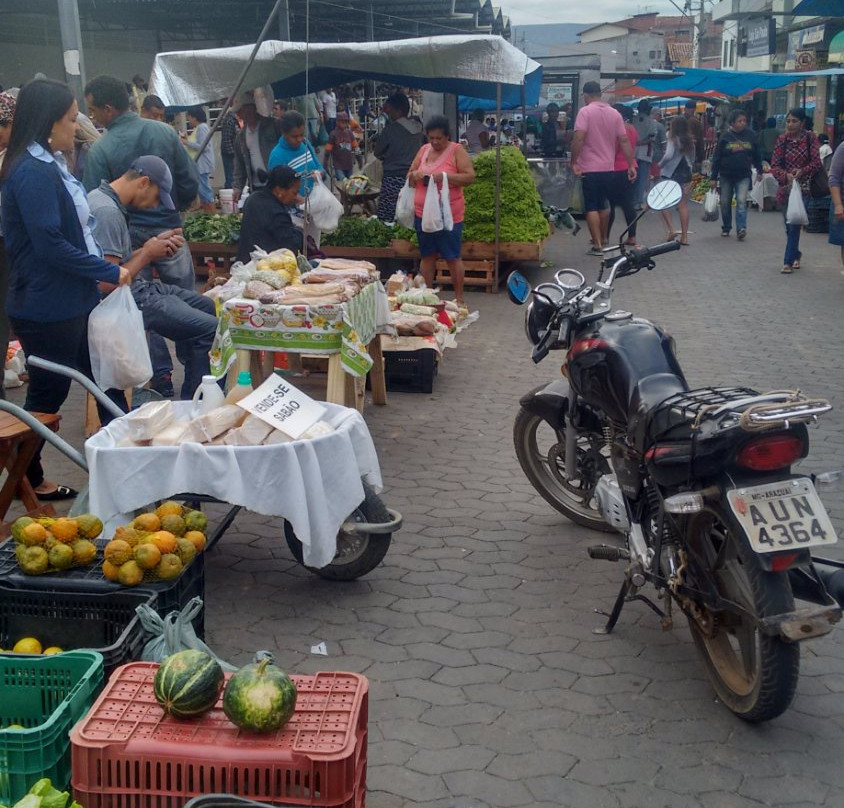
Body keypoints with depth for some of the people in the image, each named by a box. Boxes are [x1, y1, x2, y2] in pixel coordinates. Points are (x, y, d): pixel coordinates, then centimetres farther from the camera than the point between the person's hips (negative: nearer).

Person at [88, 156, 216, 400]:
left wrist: (155, 244, 5)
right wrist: (147, 254, -13)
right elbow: (107, 283, -25)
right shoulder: (108, 212, -22)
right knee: (210, 330, -16)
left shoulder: (103, 197, 10)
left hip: (138, 288, 11)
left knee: (208, 306, 20)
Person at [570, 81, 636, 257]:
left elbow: (579, 138, -20)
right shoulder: (615, 114, 7)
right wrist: (631, 165, 7)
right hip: (608, 168, 5)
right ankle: (602, 240, 28)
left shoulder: (585, 112, -9)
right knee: (604, 205, 18)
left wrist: (573, 162, -16)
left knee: (591, 207, -1)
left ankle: (597, 245, -4)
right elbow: (624, 141, 5)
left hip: (590, 168, -5)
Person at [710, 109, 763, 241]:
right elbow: (716, 157, -1)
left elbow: (757, 155, 11)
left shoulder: (751, 136, 1)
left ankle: (741, 228, -19)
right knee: (725, 203, 9)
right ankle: (726, 228, 25)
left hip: (743, 176, -1)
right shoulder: (725, 137, -3)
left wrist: (759, 171, 12)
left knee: (741, 201, -14)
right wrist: (714, 177, -2)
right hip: (726, 176, 1)